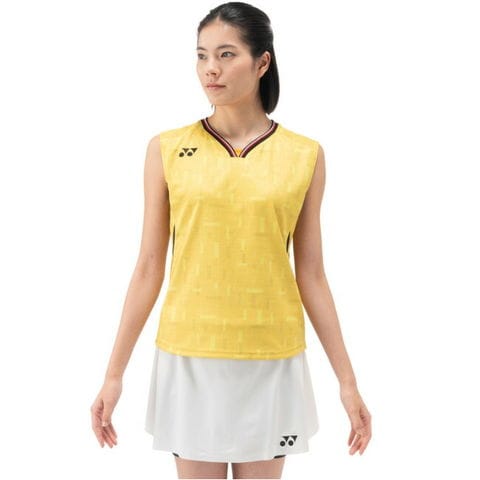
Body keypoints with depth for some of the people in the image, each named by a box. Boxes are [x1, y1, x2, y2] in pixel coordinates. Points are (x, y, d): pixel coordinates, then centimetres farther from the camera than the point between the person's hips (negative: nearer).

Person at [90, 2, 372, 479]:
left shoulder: (305, 155, -1)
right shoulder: (167, 150, -2)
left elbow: (311, 276, 3)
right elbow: (149, 268, 1)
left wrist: (347, 380, 3)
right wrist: (114, 374, 1)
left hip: (271, 361, 1)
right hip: (189, 356, 0)